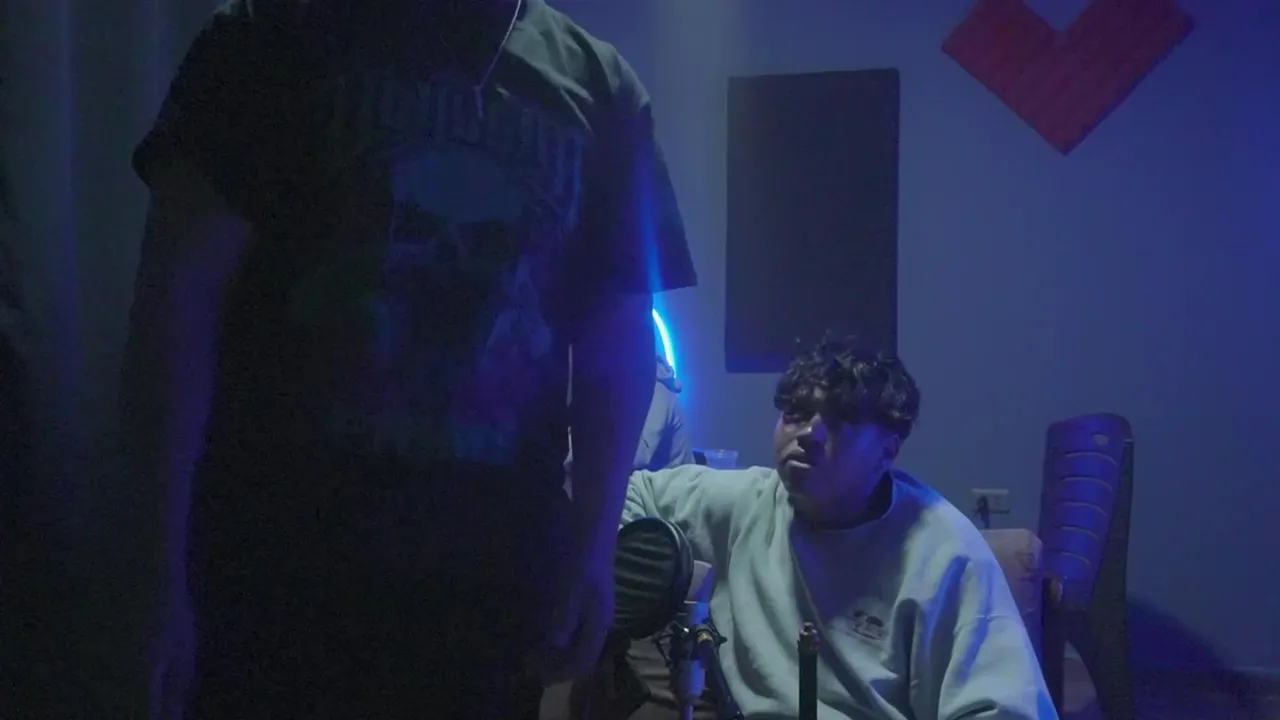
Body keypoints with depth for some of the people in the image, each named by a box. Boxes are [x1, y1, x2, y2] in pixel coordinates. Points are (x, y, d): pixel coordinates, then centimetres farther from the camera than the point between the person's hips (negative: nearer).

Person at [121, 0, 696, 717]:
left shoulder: (600, 88, 6)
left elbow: (618, 327, 7)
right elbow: (181, 291, -5)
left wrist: (594, 542, -3)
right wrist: (162, 559, -10)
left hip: (490, 567, 2)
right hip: (274, 557, -1)